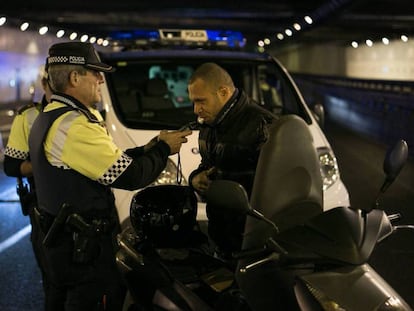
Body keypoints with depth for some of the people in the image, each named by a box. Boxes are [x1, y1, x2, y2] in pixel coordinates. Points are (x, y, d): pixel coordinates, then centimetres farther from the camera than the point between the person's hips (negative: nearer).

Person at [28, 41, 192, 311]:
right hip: (84, 246, -11)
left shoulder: (47, 118, 11)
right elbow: (130, 176, -21)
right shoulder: (76, 126, -22)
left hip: (59, 237, 11)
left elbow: (108, 162, 12)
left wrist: (148, 148, 5)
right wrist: (164, 149, -5)